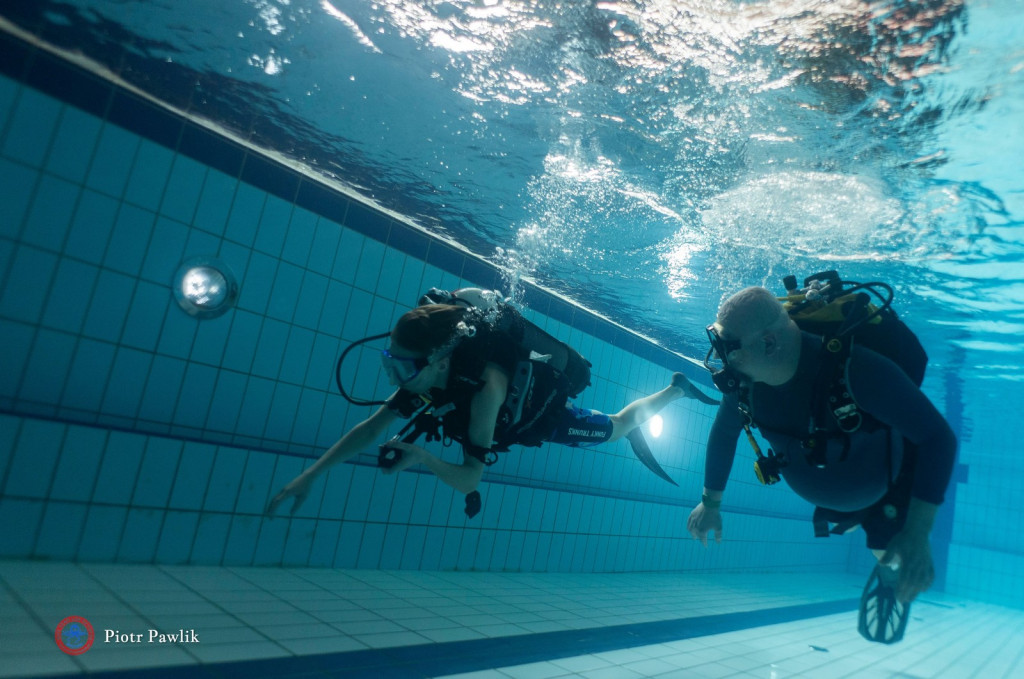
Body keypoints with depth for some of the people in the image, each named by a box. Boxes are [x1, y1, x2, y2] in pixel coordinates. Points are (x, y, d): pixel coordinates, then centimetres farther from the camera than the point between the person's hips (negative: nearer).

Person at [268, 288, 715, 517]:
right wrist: (309, 475, -31)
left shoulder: (484, 387, -47)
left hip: (551, 414, -5)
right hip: (517, 411, 5)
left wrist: (421, 456, -62)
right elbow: (372, 427, -25)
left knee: (616, 429, 21)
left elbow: (469, 480, -45)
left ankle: (676, 389, 44)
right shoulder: (425, 372, -27)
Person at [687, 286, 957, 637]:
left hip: (886, 486, -5)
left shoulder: (854, 368, -46)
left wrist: (918, 535, -47)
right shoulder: (744, 375, -27)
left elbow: (938, 437, -41)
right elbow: (724, 433, -9)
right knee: (838, 525, 27)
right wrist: (711, 504, -2)